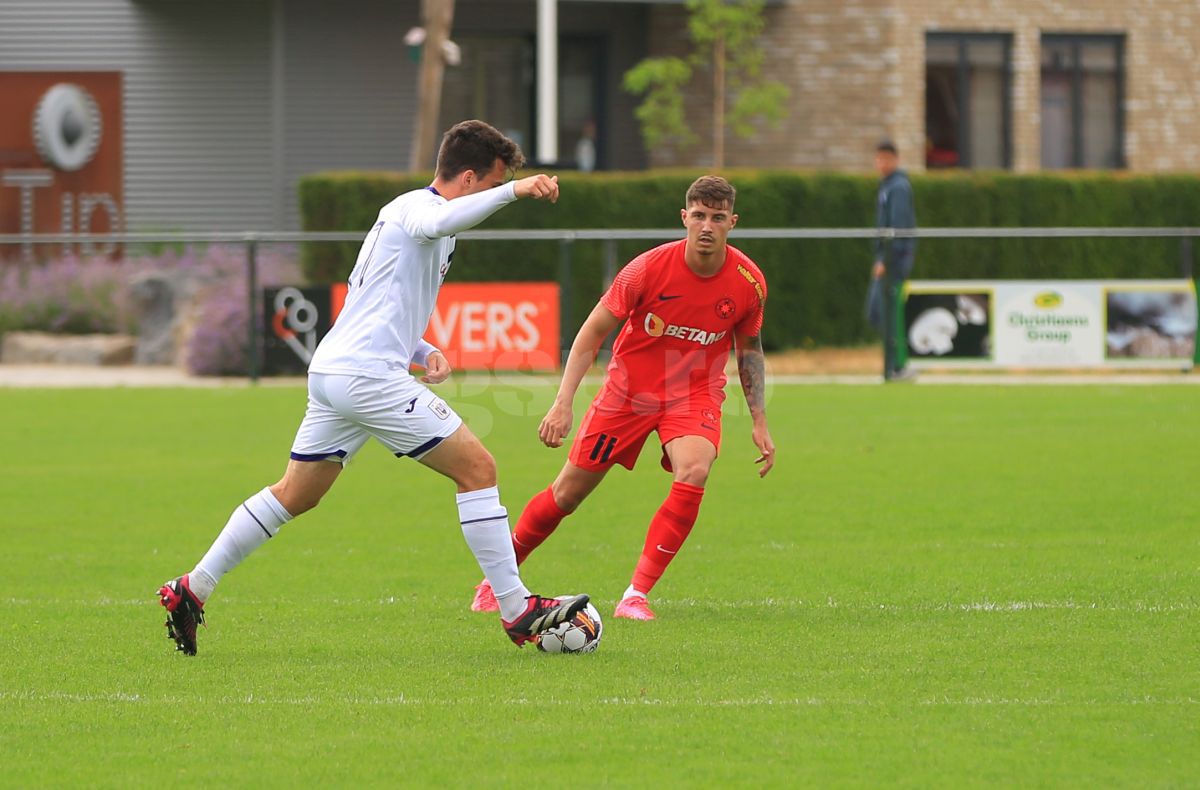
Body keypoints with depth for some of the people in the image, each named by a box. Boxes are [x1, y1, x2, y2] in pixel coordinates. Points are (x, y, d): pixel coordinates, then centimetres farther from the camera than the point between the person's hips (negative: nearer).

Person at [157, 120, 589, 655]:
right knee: (477, 468, -7)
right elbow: (442, 221, -35)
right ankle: (517, 611, -8)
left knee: (294, 496, 17)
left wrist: (423, 352, 15)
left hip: (331, 370, 10)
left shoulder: (404, 210, 24)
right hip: (369, 375, -10)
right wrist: (513, 191, -42)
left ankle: (191, 590, 19)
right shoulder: (416, 207, -8)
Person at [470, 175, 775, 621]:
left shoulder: (748, 282, -11)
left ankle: (637, 596, -22)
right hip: (629, 389, -1)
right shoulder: (650, 268, -19)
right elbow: (593, 332, -11)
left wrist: (759, 421, 7)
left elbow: (750, 347, 9)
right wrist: (563, 403, -18)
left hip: (695, 392, 1)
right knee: (570, 491, 4)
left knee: (693, 473, -29)